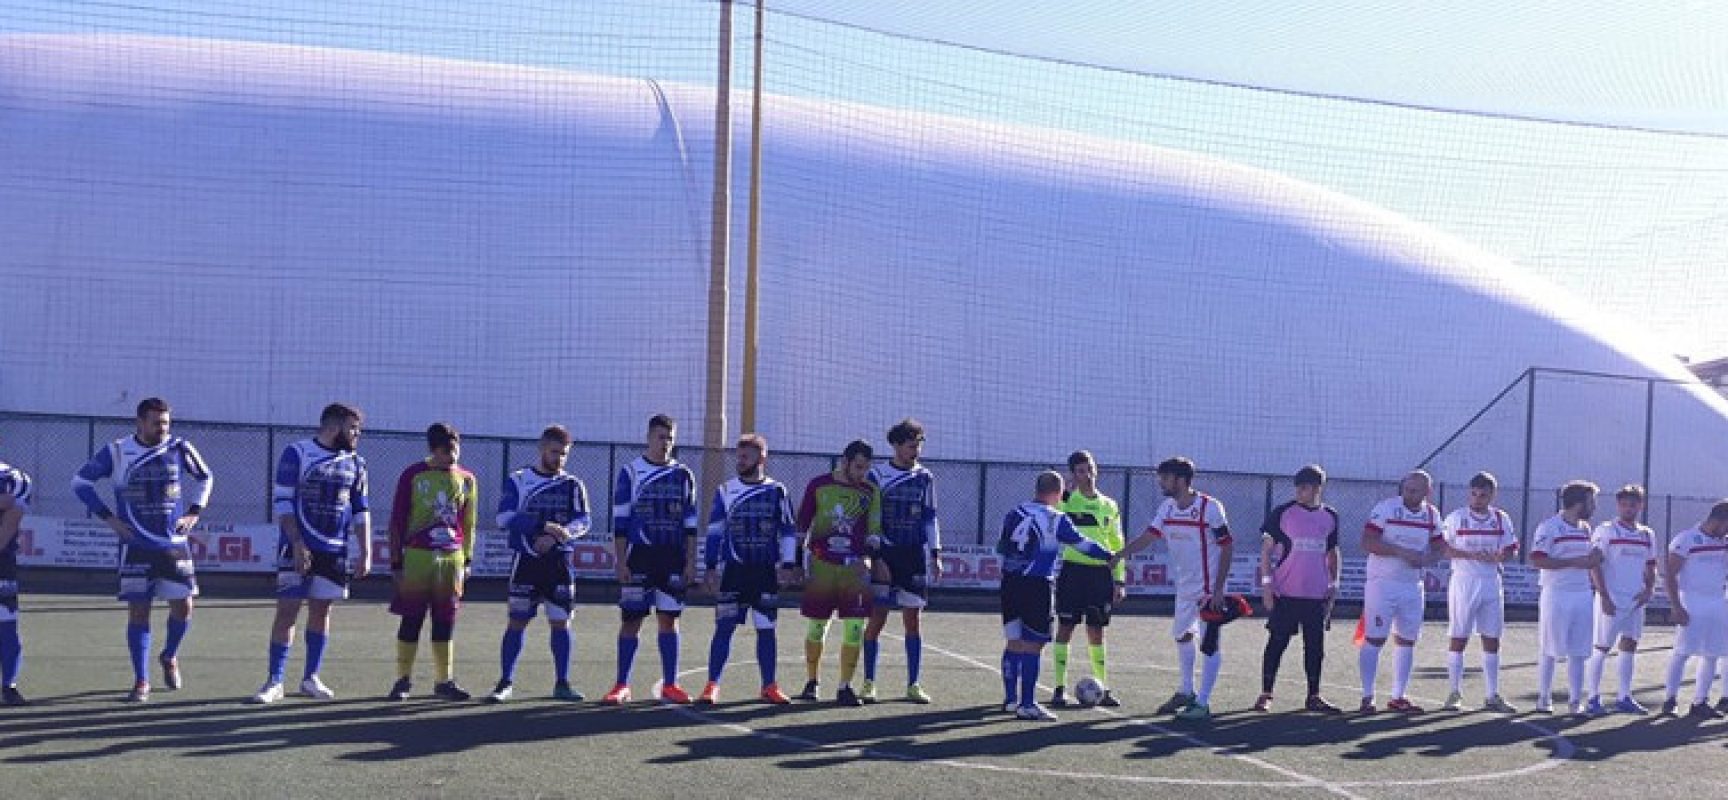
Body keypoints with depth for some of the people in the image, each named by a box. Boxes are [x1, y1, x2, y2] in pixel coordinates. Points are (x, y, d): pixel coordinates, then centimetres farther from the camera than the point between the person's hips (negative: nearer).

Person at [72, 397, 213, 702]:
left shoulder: (179, 449, 0)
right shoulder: (116, 452, -5)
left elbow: (204, 478, 18)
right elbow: (80, 482, 4)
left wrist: (193, 513, 6)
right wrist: (108, 517, -3)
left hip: (175, 543, 2)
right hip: (136, 547, -2)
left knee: (183, 607, 1)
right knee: (138, 610, -3)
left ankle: (170, 657, 31)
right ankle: (141, 682, 5)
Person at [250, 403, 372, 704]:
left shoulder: (355, 463, 8)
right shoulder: (297, 453, -6)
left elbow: (361, 510, 12)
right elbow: (282, 502, -9)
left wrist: (365, 552, 5)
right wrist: (298, 544, -16)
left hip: (334, 551, 5)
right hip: (298, 548, -4)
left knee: (321, 611, 8)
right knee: (287, 610, -5)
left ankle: (311, 678, 18)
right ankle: (275, 682, 1)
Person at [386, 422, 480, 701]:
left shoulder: (466, 479, 8)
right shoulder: (413, 475, -2)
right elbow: (397, 520, 1)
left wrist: (467, 560, 11)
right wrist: (396, 561, -2)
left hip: (452, 557, 3)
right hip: (417, 555, -3)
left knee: (446, 620, 5)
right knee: (411, 619, 0)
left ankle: (444, 681, 12)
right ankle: (403, 680, 8)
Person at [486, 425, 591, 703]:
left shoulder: (572, 485, 9)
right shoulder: (517, 480, 2)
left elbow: (584, 521, 0)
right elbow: (504, 519, -10)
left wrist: (557, 535, -20)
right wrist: (544, 526, -21)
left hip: (560, 562, 2)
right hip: (526, 561, -2)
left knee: (560, 622, 3)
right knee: (517, 621, -3)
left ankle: (562, 683, 10)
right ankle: (505, 682, 4)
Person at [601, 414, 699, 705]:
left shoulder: (683, 475, 8)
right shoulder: (630, 473, 1)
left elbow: (690, 524, 9)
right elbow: (620, 521, -1)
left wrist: (690, 562, 3)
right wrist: (621, 562, -7)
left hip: (673, 560, 2)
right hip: (638, 558, -2)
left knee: (669, 619, 5)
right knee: (631, 619, -2)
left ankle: (670, 685, 10)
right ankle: (622, 686, 3)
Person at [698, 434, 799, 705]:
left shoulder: (777, 491, 3)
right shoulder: (725, 490, 5)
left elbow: (789, 530, 6)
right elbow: (715, 531, 6)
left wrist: (788, 564, -2)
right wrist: (711, 568, 1)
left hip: (766, 571, 0)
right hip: (732, 570, 0)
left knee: (766, 629, 5)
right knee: (724, 627, -4)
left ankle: (769, 686, 13)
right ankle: (712, 686, -1)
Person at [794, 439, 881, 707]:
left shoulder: (870, 492, 5)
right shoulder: (819, 485, 3)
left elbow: (873, 532, 7)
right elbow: (802, 526, 9)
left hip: (855, 567, 1)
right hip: (821, 565, 0)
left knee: (855, 628, -8)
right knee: (816, 626, 7)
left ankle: (845, 687, 1)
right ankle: (811, 682, 24)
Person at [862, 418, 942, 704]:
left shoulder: (924, 478, 9)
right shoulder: (876, 475, -1)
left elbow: (929, 519, 13)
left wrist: (935, 555, 6)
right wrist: (876, 559, -9)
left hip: (916, 557, 3)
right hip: (884, 556, -3)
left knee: (914, 621, 3)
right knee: (877, 619, -3)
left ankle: (913, 685, 9)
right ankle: (869, 683, 5)